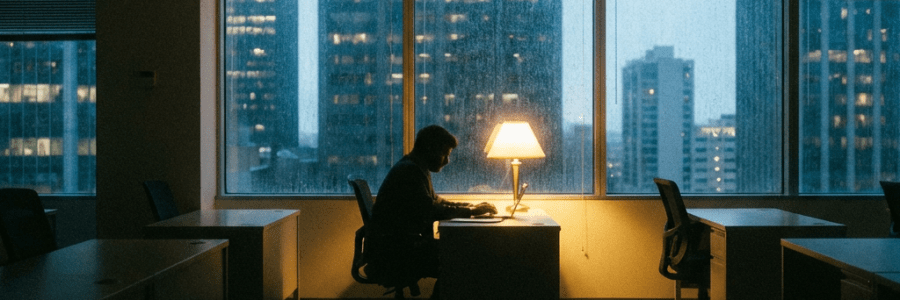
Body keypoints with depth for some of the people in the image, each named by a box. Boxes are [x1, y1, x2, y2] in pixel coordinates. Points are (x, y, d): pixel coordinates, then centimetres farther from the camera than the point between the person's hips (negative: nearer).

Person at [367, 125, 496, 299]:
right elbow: (430, 211, -23)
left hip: (400, 244, 10)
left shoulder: (414, 169, 17)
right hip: (390, 250, -10)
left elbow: (435, 201, 23)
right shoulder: (410, 171, -16)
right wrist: (470, 211, -14)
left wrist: (470, 206, 10)